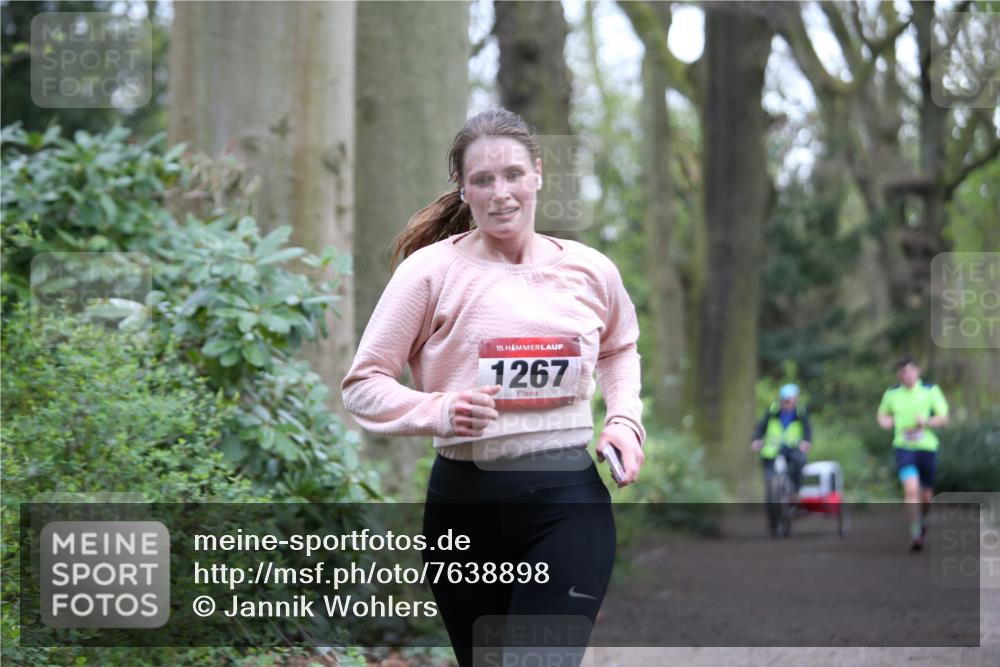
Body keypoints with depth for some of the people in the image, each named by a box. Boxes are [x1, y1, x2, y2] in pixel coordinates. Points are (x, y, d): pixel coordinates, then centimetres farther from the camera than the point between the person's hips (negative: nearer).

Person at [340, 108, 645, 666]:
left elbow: (620, 349, 28)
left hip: (568, 501, 0)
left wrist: (626, 420, 10)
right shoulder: (431, 270, -4)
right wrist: (437, 411, -19)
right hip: (465, 501, 0)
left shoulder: (590, 270, 6)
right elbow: (363, 384, -1)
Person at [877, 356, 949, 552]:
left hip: (927, 446, 0)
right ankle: (915, 533, -17)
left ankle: (922, 521, 41)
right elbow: (882, 413, 22)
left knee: (925, 495, 10)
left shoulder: (931, 390, 0)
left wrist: (926, 422, -21)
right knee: (911, 489, -21)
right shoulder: (891, 393, 6)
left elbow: (943, 418, -2)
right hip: (903, 447, 0)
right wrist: (885, 421, -2)